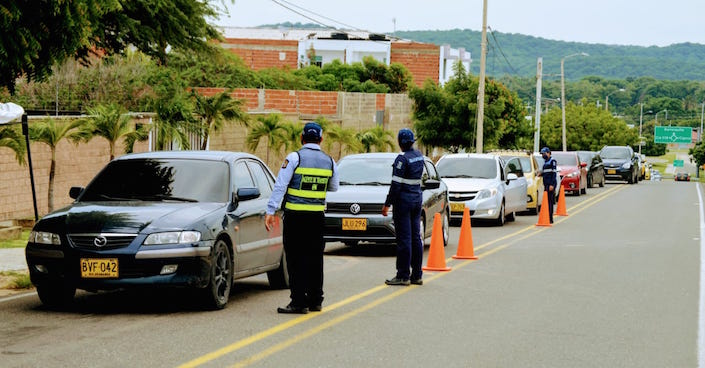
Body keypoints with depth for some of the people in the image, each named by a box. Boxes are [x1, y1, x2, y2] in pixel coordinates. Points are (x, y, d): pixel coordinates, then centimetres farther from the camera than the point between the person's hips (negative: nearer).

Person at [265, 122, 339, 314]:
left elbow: (280, 186, -10)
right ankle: (315, 300, 16)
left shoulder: (294, 158, -7)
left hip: (295, 215, -4)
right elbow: (334, 188, 19)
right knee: (314, 258, 12)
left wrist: (270, 211, -10)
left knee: (296, 259, -2)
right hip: (317, 216, 4)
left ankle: (299, 302, -5)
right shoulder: (329, 161, 6)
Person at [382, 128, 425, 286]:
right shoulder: (419, 155, 8)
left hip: (403, 200, -8)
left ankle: (403, 276, -5)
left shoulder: (402, 158, -15)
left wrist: (387, 204, -13)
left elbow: (396, 184, -17)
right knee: (416, 237, 10)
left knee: (404, 238, -6)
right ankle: (416, 275, 13)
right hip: (417, 198, 8)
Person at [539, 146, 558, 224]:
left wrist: (552, 184, -20)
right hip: (546, 184, 9)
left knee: (549, 201, -13)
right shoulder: (545, 162, 19)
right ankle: (550, 219, 13)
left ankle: (549, 219, -17)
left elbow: (554, 173, -14)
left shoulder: (552, 161, -8)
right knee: (548, 201, 9)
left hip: (551, 184, -9)